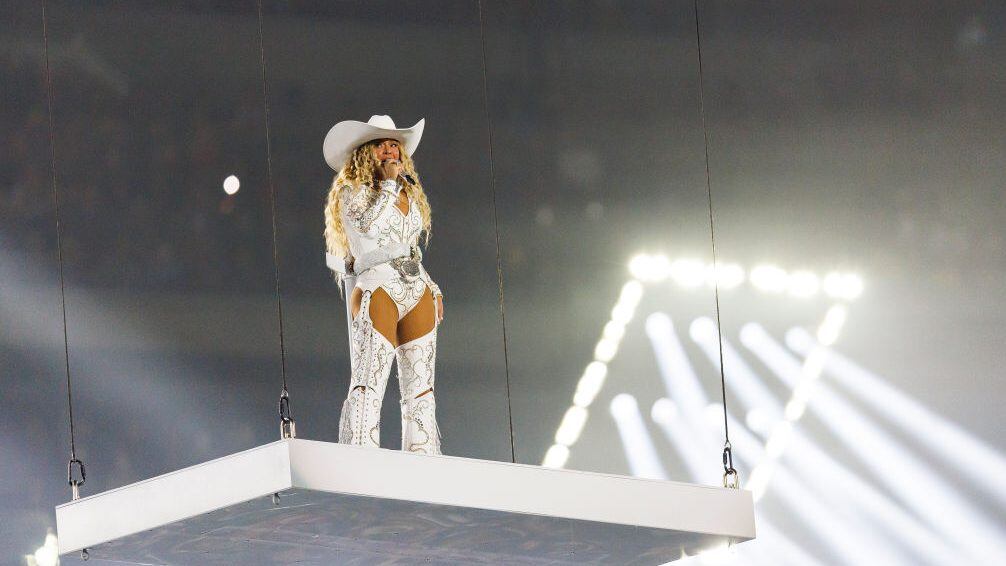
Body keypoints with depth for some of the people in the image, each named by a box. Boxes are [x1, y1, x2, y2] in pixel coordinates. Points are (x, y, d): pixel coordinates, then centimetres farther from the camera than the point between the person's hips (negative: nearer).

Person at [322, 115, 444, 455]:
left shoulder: (410, 195, 20)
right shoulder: (353, 193, 1)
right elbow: (370, 225, -19)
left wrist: (431, 287, 20)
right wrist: (388, 183, -11)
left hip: (417, 294, 7)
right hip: (377, 291, -7)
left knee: (420, 389, 6)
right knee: (368, 387, -16)